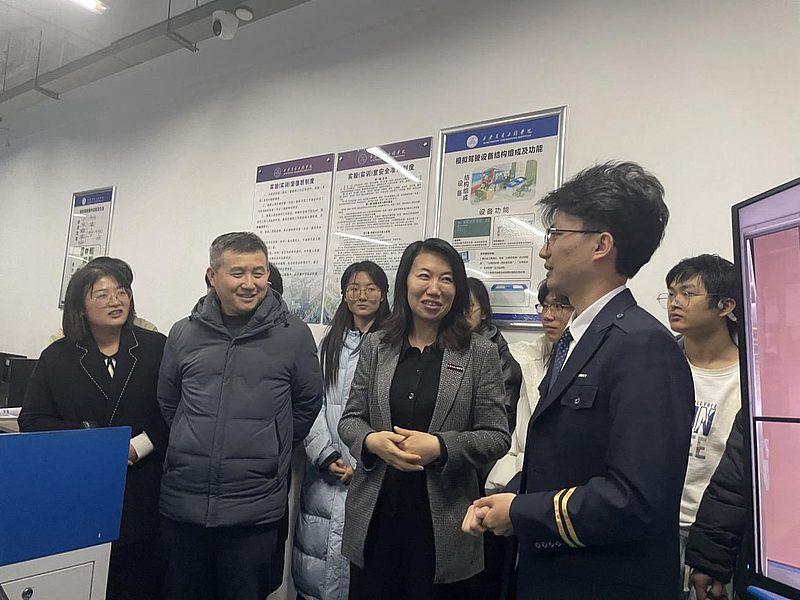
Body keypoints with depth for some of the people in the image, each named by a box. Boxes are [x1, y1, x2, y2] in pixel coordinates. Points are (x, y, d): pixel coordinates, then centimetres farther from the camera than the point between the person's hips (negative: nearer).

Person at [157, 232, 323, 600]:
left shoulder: (294, 335, -6)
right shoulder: (183, 334, 2)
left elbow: (308, 404, 4)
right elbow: (167, 403, 14)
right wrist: (195, 448, 12)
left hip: (254, 511, -2)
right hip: (182, 503, 3)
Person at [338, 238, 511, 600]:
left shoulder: (480, 354, -4)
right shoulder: (375, 347, 3)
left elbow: (497, 436, -5)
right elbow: (350, 419, 7)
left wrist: (440, 447, -20)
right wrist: (372, 441, -15)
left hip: (442, 522, -2)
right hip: (374, 518, 2)